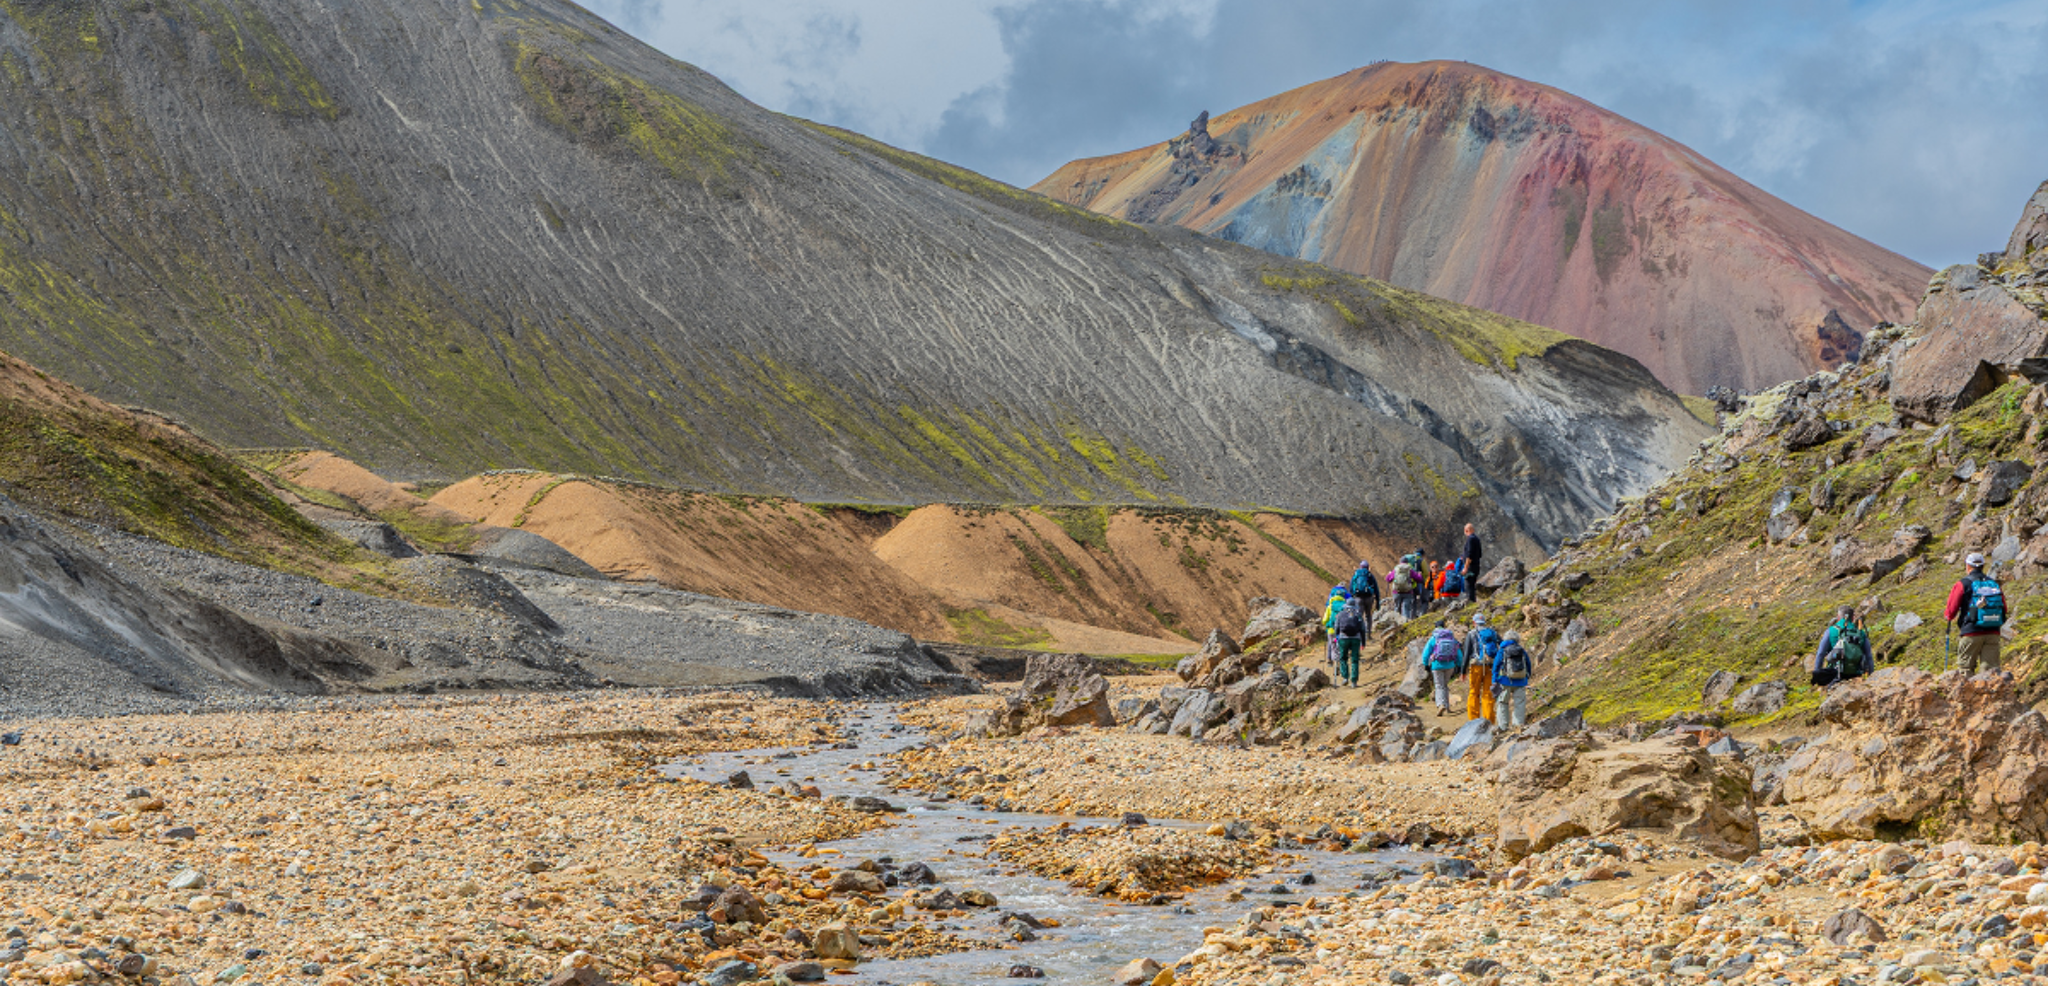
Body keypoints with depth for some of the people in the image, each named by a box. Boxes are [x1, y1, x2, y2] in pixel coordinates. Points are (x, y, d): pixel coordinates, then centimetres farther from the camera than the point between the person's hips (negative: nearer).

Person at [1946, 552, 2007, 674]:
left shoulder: (1963, 584, -4)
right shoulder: (1995, 584, 10)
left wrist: (1951, 618, 20)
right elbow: (2004, 608, 16)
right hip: (1993, 633, 4)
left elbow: (1952, 610, -3)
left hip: (1972, 633, -4)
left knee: (1966, 668, 7)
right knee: (1991, 667, 1)